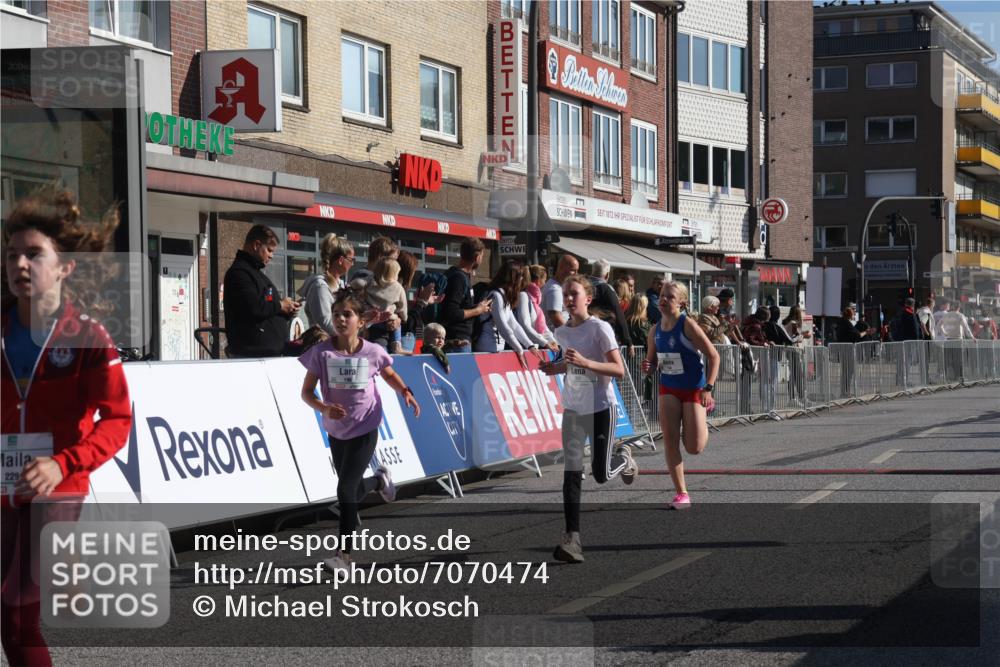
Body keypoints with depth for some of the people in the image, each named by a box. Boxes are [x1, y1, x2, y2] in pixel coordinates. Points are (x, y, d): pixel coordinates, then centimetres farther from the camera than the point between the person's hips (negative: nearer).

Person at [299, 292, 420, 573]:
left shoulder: (372, 352, -9)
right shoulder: (321, 353, -12)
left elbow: (389, 375, 12)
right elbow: (306, 392, -8)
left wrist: (405, 392, -6)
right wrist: (324, 408, -27)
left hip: (364, 431, -3)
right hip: (336, 431, 3)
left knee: (346, 489, -11)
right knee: (351, 488, 18)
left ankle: (344, 554, -4)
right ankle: (379, 480, 53)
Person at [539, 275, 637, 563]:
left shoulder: (600, 328, -12)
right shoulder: (561, 332, 6)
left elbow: (619, 370, -16)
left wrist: (584, 362, -29)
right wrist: (554, 367, 3)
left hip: (601, 409, -4)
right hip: (572, 409, 4)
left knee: (601, 474, 0)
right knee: (572, 472, -9)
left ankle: (624, 459, 37)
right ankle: (572, 537, -12)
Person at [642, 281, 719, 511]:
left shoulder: (688, 325, -18)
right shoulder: (655, 331, 0)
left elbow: (713, 356, -15)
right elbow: (653, 363, 14)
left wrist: (708, 388, -22)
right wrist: (648, 367, -11)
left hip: (693, 389, -4)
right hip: (668, 389, 4)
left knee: (694, 448, -2)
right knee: (669, 439, -11)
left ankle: (705, 411, 33)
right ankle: (681, 493, -2)